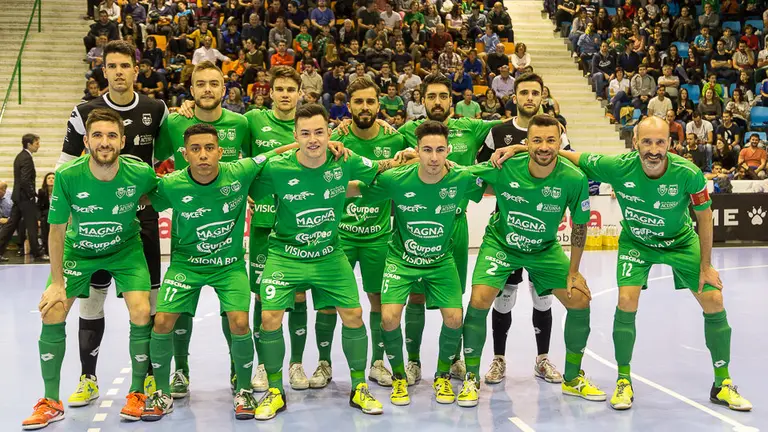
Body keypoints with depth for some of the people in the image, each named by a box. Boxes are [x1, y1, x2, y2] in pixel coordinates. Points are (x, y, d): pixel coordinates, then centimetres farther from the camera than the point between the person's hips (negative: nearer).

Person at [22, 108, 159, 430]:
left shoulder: (140, 173, -26)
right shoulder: (67, 177, -26)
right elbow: (57, 231, -14)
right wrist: (57, 283, -10)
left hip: (125, 249, 0)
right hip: (78, 250, 1)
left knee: (141, 314, -16)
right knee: (51, 314, -8)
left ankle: (137, 393, 8)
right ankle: (51, 403, 11)